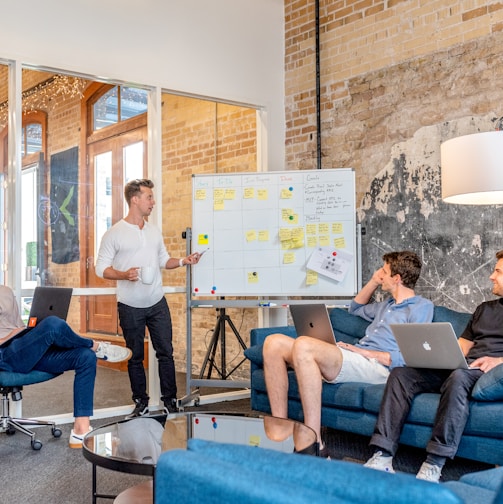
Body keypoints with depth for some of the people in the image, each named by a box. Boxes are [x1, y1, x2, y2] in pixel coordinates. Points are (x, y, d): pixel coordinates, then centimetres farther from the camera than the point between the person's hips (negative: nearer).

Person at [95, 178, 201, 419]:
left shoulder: (154, 231, 8)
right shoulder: (114, 234, -7)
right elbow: (101, 268, -8)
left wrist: (183, 261, -2)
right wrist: (124, 275, -24)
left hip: (157, 303, 4)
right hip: (130, 307, -4)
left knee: (165, 352, 4)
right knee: (135, 357, 9)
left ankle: (170, 401, 15)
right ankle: (141, 403, 22)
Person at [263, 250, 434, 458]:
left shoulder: (421, 307, 3)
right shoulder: (388, 305, 31)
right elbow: (356, 308, 49)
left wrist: (367, 353, -12)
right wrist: (374, 281, 34)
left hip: (377, 366, -9)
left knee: (303, 345, -35)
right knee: (274, 343, -8)